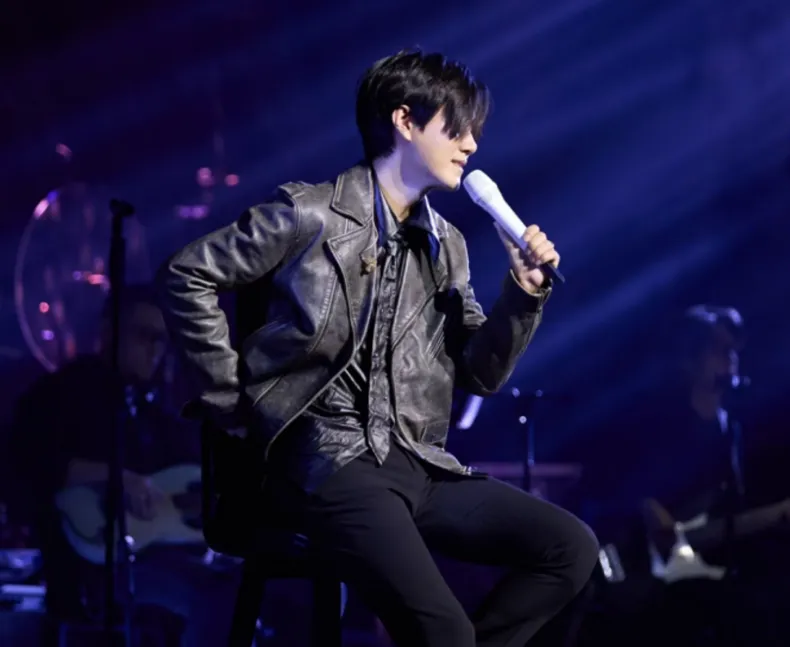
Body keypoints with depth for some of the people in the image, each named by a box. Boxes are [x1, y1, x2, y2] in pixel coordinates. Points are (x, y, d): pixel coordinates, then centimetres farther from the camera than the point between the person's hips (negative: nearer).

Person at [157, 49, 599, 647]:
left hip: (417, 464, 8)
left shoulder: (445, 246, 17)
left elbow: (480, 374, 16)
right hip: (330, 460, -7)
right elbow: (187, 277, -3)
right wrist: (233, 399, -4)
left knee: (572, 548, -5)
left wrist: (524, 292, 0)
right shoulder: (312, 214, -4)